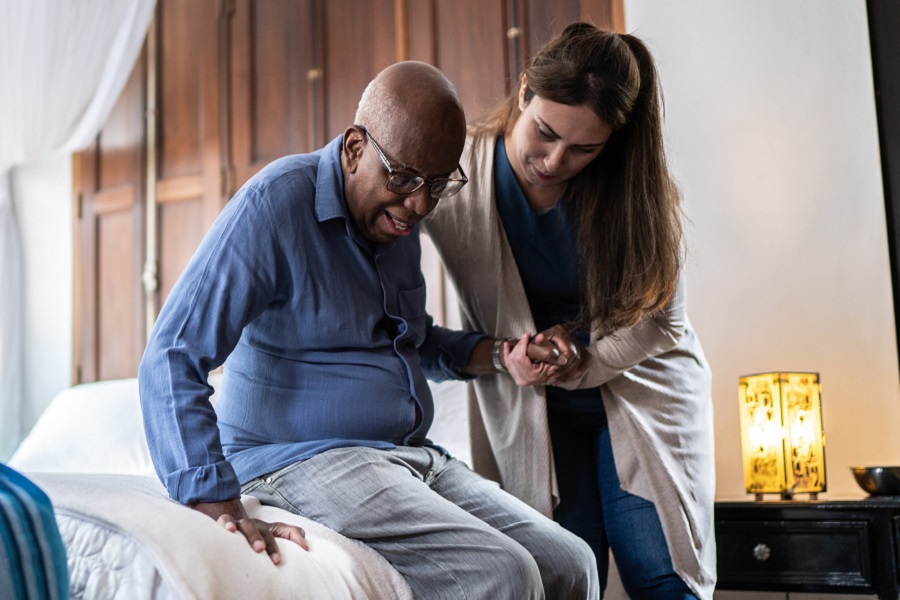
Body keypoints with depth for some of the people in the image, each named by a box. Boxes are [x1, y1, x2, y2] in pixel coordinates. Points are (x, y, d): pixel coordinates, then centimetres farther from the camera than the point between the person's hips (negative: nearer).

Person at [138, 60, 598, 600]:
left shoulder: (396, 214, 10)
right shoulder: (278, 203, -15)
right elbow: (171, 360, -20)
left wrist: (497, 355, 6)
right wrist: (222, 508, -30)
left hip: (412, 456, 8)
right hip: (301, 458, -7)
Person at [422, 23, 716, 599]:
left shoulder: (636, 189, -10)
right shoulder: (459, 173, -15)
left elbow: (659, 319, -3)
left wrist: (582, 361, -21)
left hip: (639, 388, 1)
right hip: (529, 408, 0)